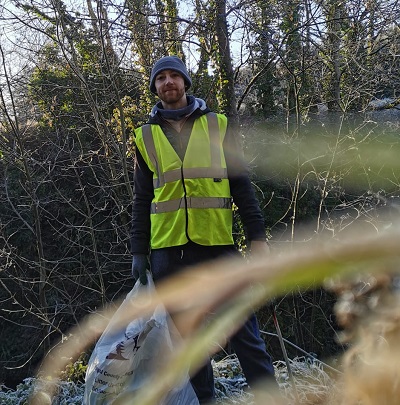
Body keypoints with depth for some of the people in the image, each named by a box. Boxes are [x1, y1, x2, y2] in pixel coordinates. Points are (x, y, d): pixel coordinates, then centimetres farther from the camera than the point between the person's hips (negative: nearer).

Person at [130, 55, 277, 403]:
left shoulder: (218, 126, 7)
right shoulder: (146, 136, 11)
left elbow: (241, 185, 4)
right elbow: (142, 200, 12)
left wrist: (257, 237, -4)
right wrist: (138, 251, 6)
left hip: (218, 245, -2)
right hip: (168, 251, 2)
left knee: (244, 332, 1)